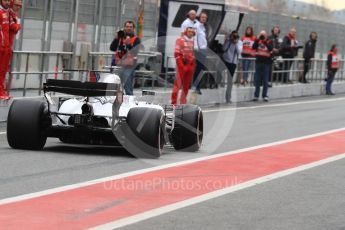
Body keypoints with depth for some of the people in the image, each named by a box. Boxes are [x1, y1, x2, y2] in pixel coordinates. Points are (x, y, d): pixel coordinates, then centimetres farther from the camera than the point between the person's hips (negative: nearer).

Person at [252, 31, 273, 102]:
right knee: (257, 80, 4)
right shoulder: (258, 41, 7)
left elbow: (271, 49, -17)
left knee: (265, 80, 1)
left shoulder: (269, 42, 1)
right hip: (259, 62, 2)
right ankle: (256, 95, 8)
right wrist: (258, 39, -14)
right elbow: (253, 47, -7)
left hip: (266, 63, -2)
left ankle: (265, 96, 6)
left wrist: (265, 41, -23)